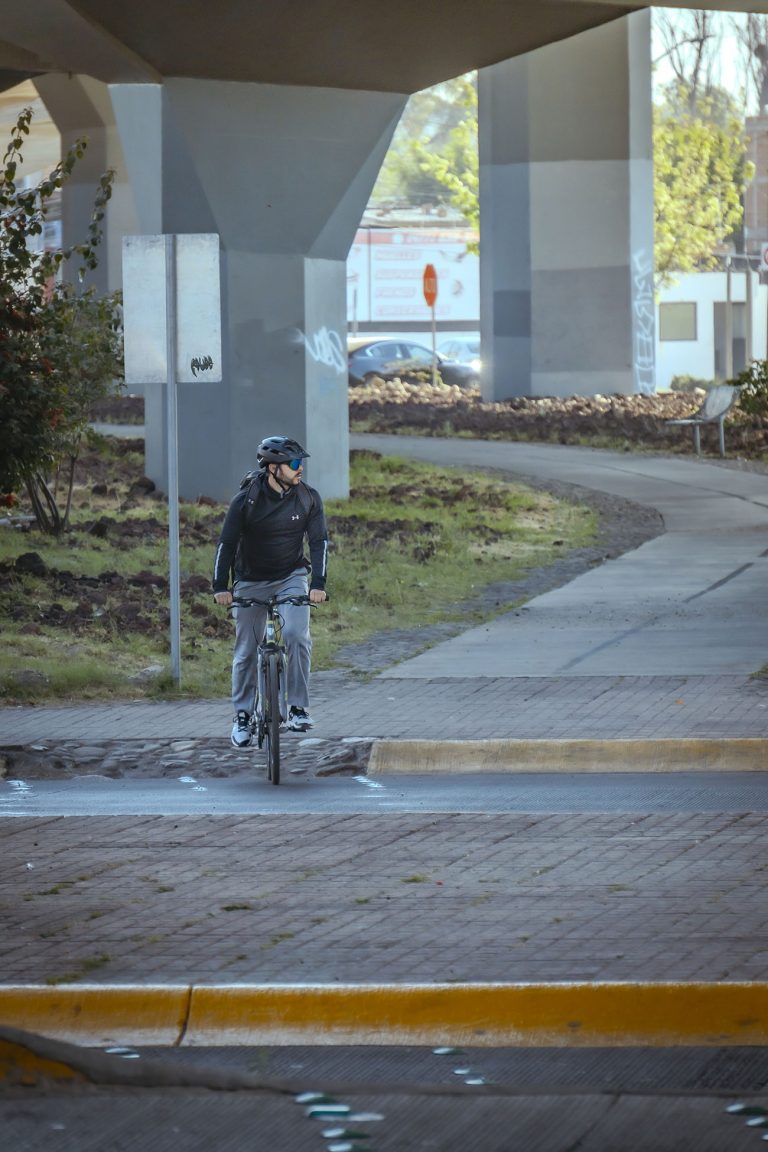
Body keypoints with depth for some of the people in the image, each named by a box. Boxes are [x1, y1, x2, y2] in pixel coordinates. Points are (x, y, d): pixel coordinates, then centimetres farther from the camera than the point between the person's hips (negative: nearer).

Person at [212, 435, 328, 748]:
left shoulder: (308, 498, -9)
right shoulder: (247, 498, -15)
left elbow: (319, 541, -9)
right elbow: (227, 543, -12)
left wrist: (318, 584, -22)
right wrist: (220, 586, -22)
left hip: (291, 578, 1)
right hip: (251, 581, -1)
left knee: (296, 635, -22)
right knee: (246, 651, 3)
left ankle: (298, 708, -13)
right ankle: (242, 716, 19)